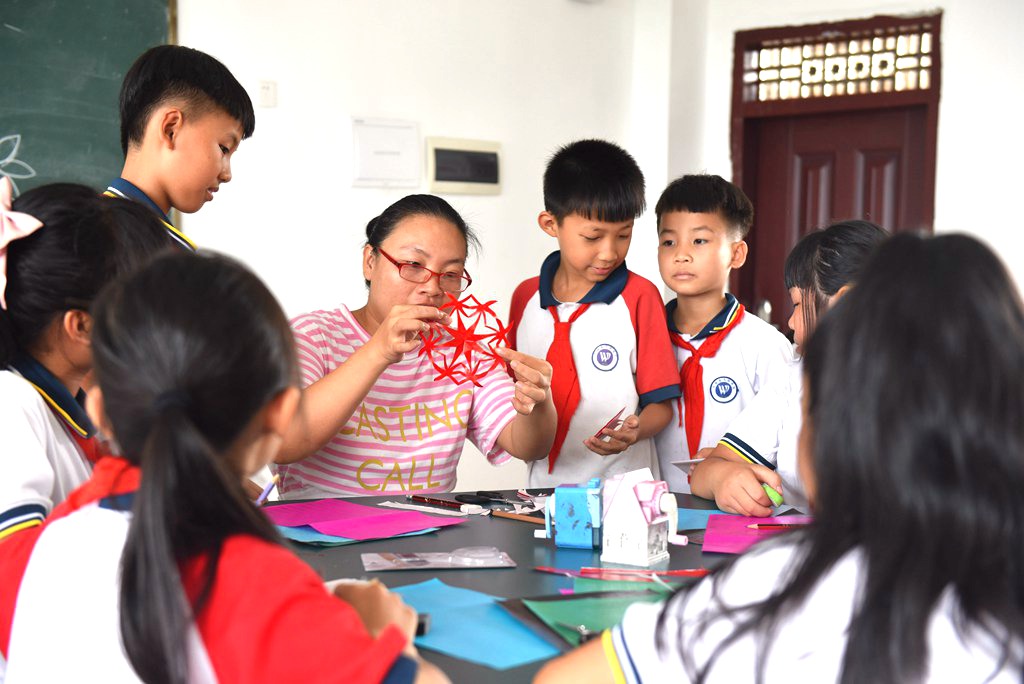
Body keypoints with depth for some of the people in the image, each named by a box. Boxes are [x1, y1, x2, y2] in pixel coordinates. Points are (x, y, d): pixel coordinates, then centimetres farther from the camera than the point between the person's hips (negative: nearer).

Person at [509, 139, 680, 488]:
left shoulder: (639, 296, 0)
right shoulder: (525, 296, 10)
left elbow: (660, 404, 1)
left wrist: (634, 431, -17)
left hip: (621, 481, -3)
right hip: (544, 482, 3)